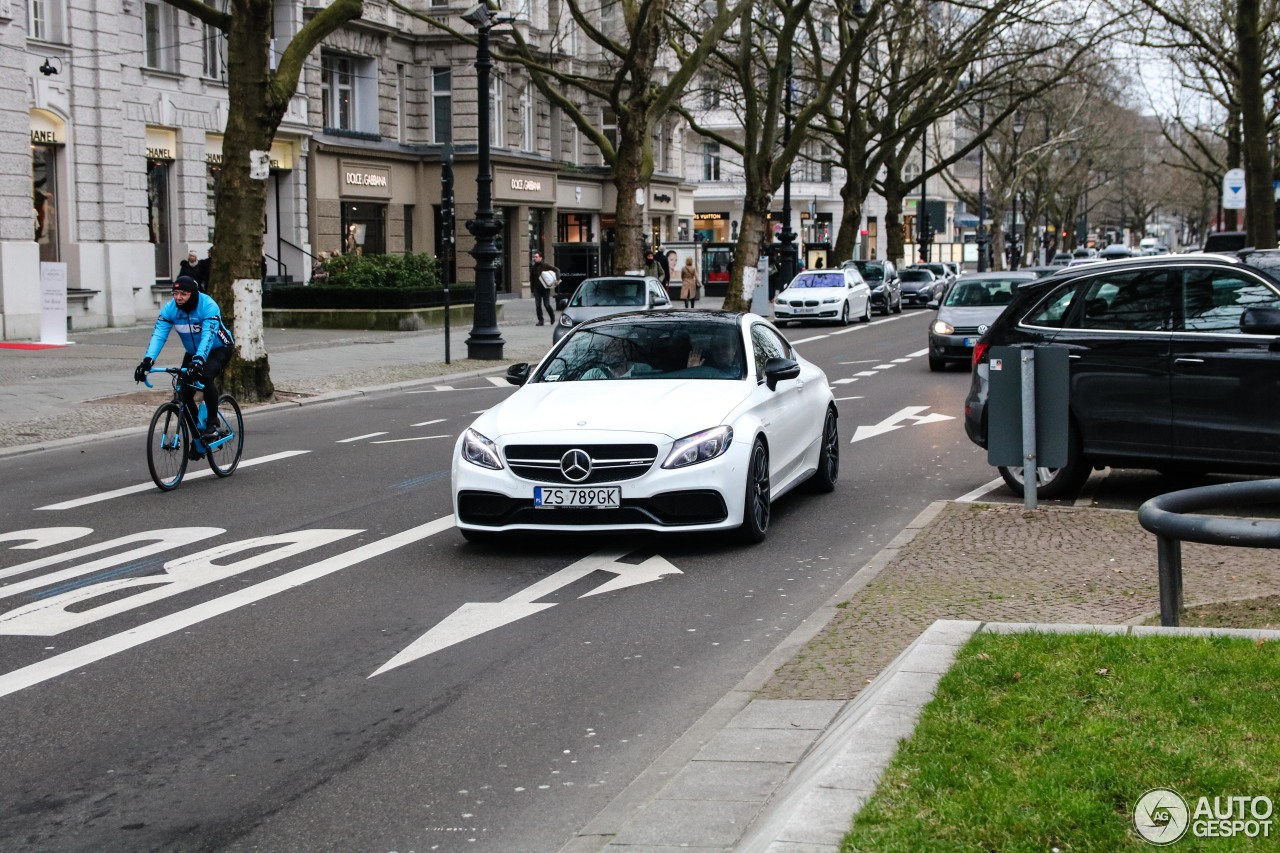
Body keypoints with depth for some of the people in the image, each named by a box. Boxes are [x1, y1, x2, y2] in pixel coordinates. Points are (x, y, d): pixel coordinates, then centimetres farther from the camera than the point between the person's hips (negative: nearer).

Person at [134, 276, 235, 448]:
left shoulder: (208, 306, -30)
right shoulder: (169, 308, -17)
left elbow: (208, 336, -41)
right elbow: (158, 335, -26)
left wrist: (199, 360, -57)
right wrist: (148, 360, -41)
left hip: (219, 349, -5)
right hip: (193, 352, 5)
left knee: (206, 376, -34)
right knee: (185, 393, -7)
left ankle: (212, 423, -20)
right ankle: (197, 435, 12)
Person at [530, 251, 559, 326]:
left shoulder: (545, 265, -7)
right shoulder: (533, 268, 7)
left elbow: (557, 270, -6)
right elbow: (531, 279, 15)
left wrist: (557, 279, -18)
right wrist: (532, 289, 11)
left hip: (545, 288, -4)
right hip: (537, 289, 4)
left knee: (547, 304, -3)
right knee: (538, 305, -2)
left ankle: (552, 318, 21)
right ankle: (540, 320, 7)